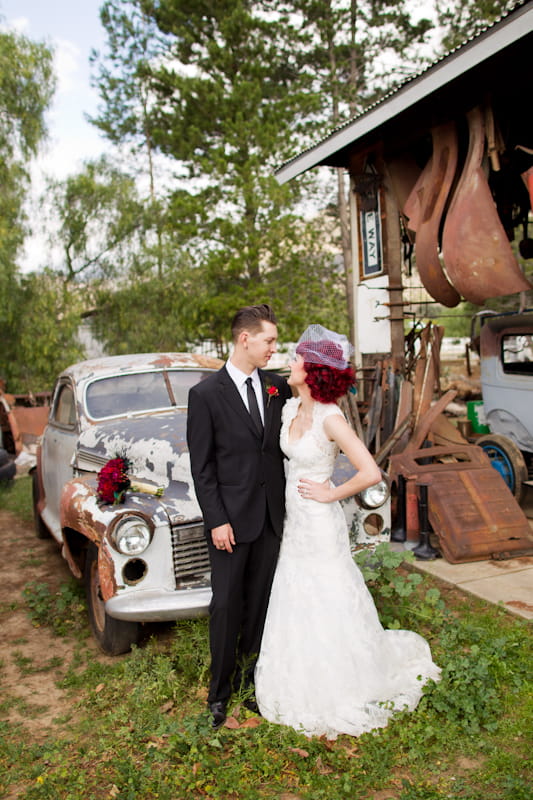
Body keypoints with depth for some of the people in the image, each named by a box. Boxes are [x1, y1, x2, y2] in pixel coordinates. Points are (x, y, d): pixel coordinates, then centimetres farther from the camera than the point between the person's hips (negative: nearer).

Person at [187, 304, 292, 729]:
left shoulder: (277, 386, 5)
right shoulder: (206, 394, -9)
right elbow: (202, 466, -8)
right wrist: (217, 520, -13)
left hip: (271, 515, 4)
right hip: (231, 518, -4)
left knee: (260, 602, 13)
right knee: (227, 605, 5)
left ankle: (251, 680, 29)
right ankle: (220, 691, 22)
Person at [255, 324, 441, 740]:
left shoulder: (330, 418, -23)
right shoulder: (291, 408, 1)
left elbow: (370, 473, -29)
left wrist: (330, 495, -18)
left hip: (319, 524, -8)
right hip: (295, 521, 8)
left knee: (326, 606, 7)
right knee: (296, 605, 19)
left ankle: (337, 696, 28)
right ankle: (306, 685, 40)